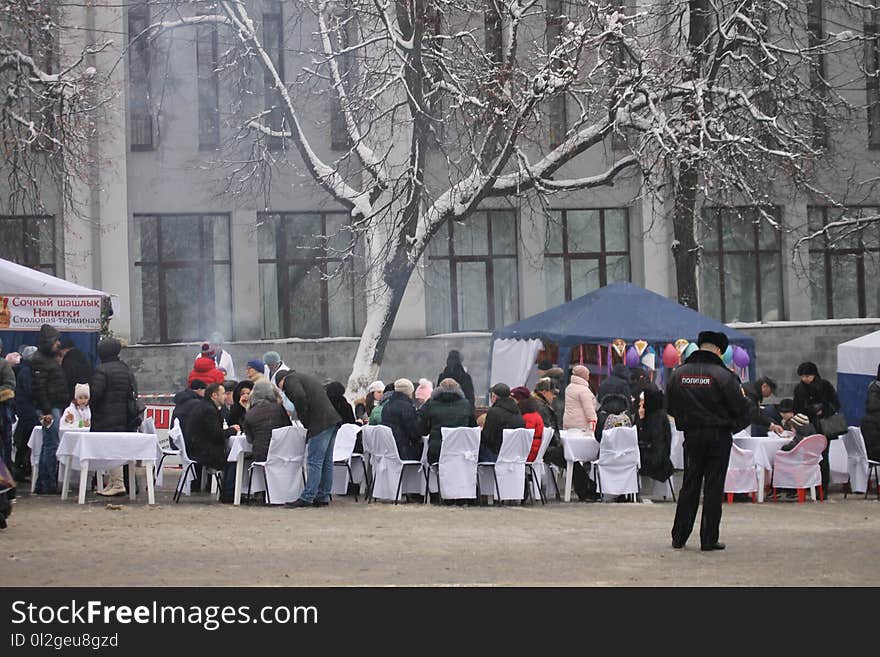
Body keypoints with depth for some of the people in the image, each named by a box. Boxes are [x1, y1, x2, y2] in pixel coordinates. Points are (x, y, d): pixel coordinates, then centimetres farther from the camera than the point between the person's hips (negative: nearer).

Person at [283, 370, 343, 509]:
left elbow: (300, 397, -20)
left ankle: (306, 498, -7)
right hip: (332, 421, 9)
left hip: (320, 423, -9)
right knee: (326, 462, 11)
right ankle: (323, 497, 15)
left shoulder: (290, 379, 0)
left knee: (314, 462, -7)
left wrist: (302, 418, -7)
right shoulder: (307, 378, 28)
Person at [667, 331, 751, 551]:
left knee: (689, 485, 12)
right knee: (714, 487, 2)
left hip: (691, 435, 4)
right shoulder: (723, 376, -13)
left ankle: (679, 537, 12)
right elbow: (741, 407, -11)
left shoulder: (678, 374, 1)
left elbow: (670, 407, 8)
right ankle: (709, 539, 3)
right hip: (719, 436, -4)